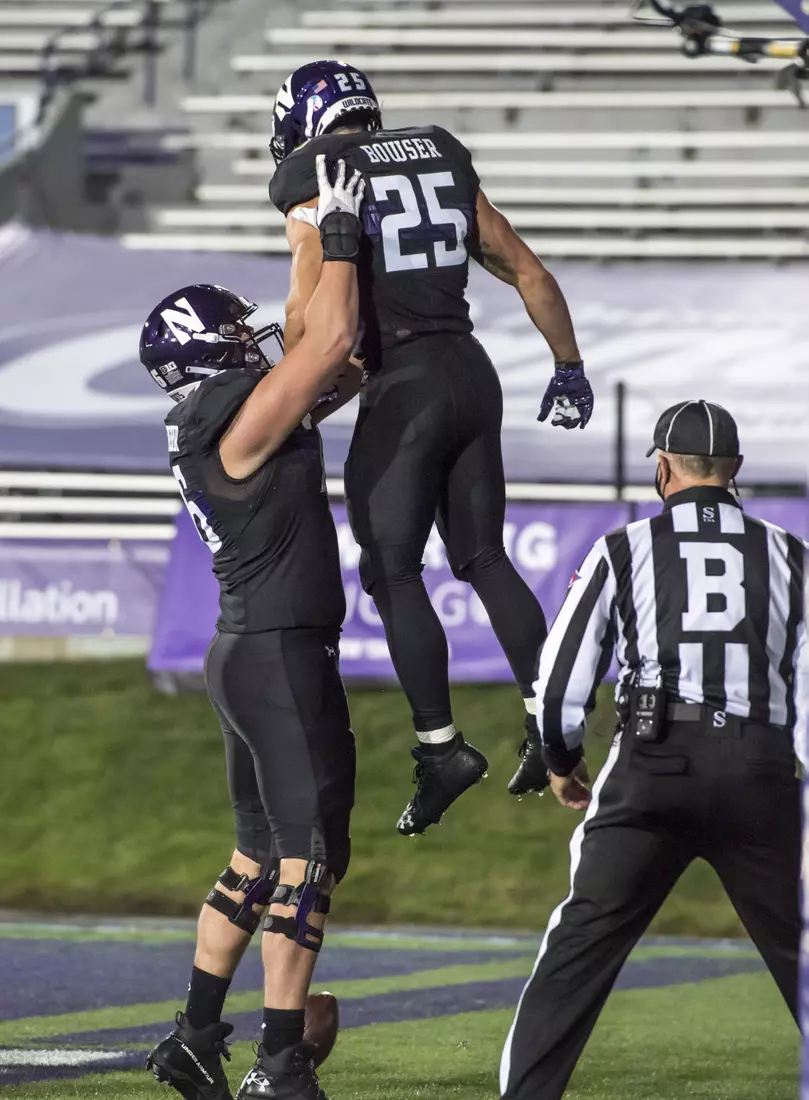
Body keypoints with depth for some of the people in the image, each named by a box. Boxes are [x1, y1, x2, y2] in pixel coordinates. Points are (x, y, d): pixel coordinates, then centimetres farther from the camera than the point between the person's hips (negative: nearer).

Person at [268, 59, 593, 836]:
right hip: (471, 370, 6)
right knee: (483, 558, 16)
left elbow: (310, 310, -15)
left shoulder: (312, 179, -3)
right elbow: (529, 274, 18)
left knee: (392, 573, 3)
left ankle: (440, 745, -1)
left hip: (403, 384, -6)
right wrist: (569, 367, 27)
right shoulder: (442, 161, 14)